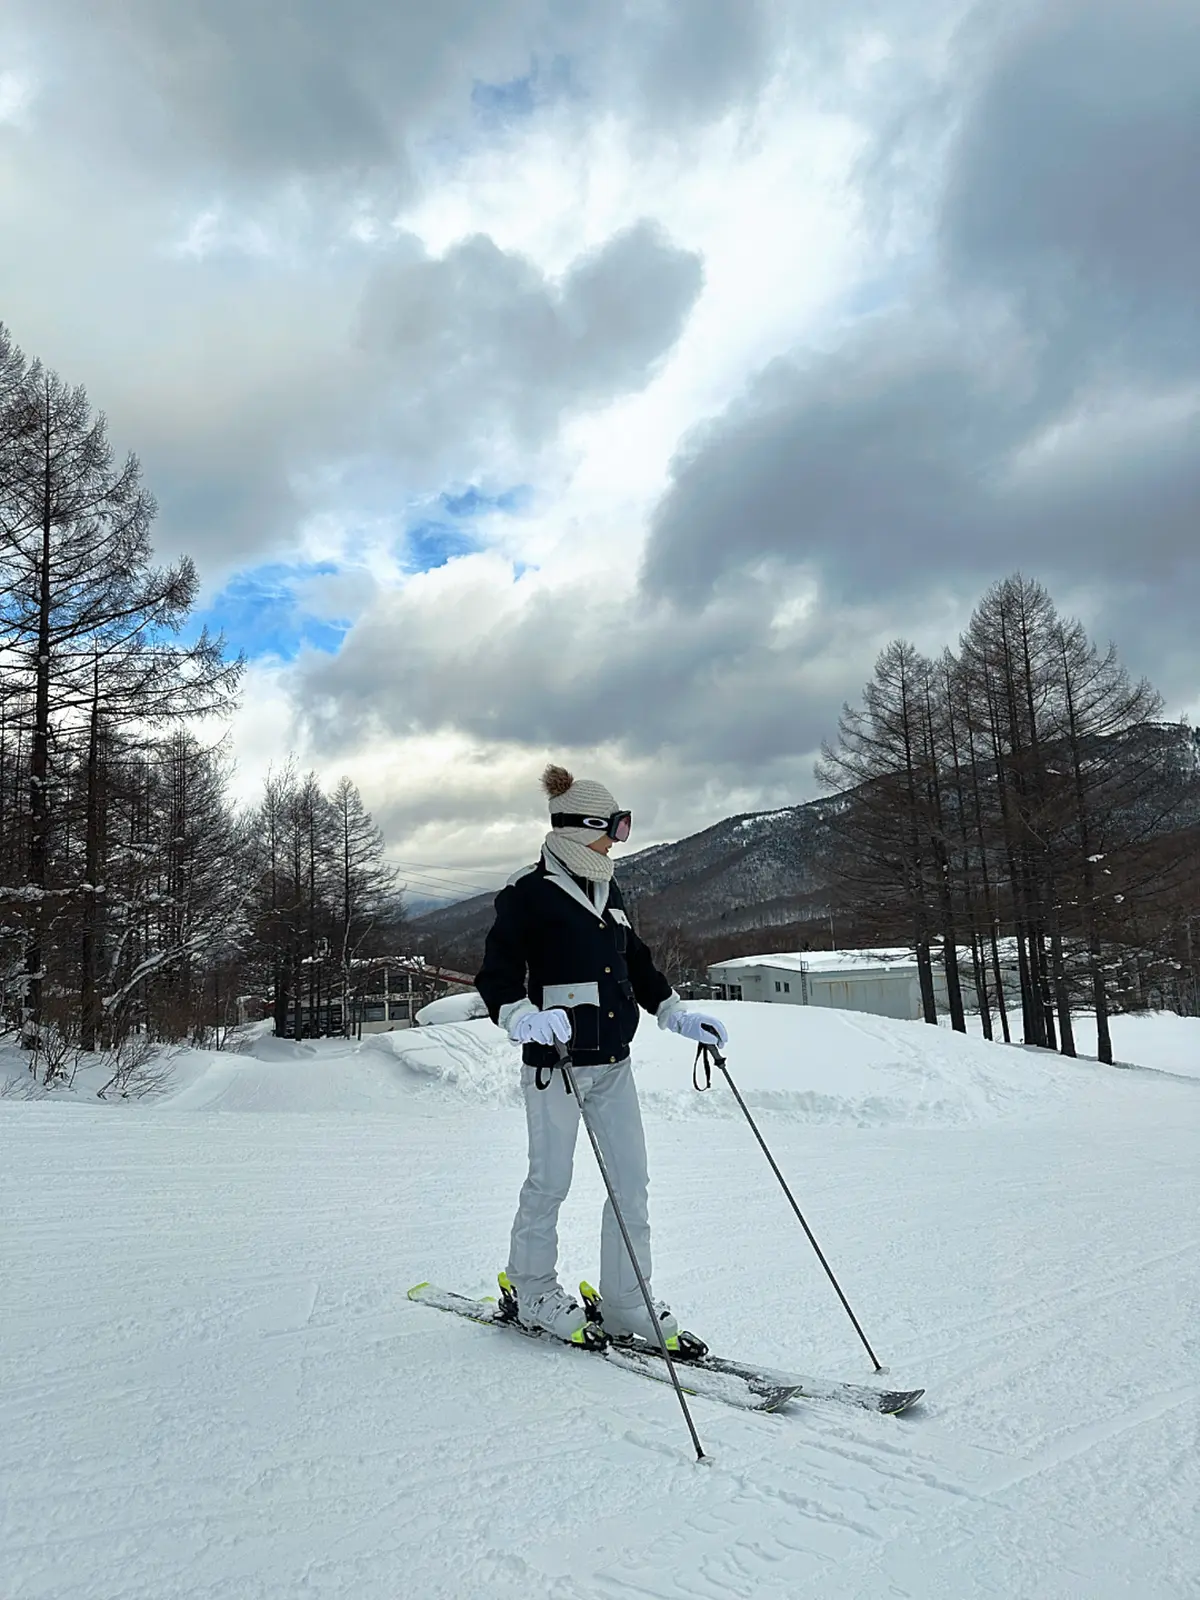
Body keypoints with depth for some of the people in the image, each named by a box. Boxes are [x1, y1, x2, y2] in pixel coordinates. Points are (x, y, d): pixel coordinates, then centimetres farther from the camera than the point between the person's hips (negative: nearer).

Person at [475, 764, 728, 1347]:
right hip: (555, 1062, -7)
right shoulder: (528, 894, -10)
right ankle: (533, 1292, 27)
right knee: (550, 1182, 6)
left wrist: (678, 1015, 13)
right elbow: (496, 977, -13)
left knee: (632, 1183, 7)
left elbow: (637, 965, 21)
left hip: (613, 1062, 7)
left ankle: (625, 1304, 21)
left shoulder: (606, 891, 13)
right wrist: (524, 1018, -31)